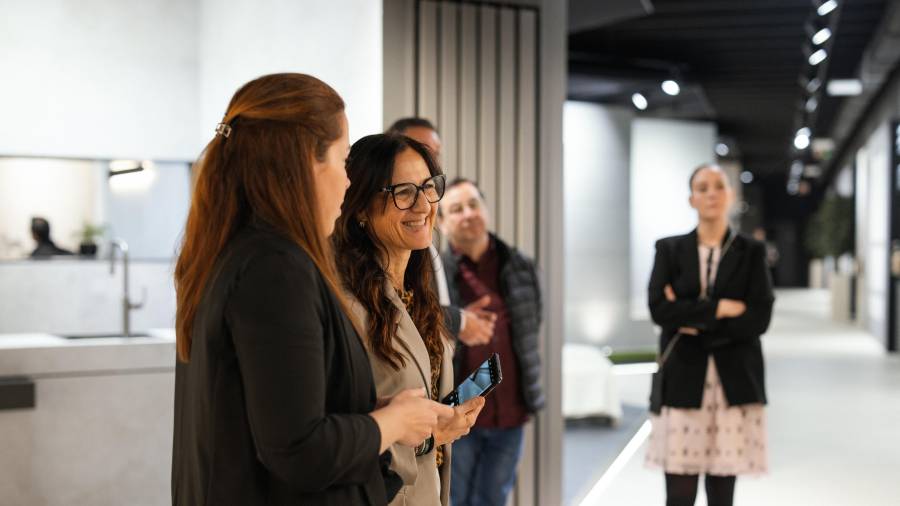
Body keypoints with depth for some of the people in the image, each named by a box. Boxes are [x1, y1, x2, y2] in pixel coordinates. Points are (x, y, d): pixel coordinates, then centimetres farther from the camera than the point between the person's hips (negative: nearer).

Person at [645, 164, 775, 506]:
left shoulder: (751, 252, 6)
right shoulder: (669, 249, 7)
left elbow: (759, 318, -5)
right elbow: (659, 309, -8)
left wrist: (695, 322, -10)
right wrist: (719, 309, -11)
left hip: (734, 384, 0)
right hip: (682, 382, 0)